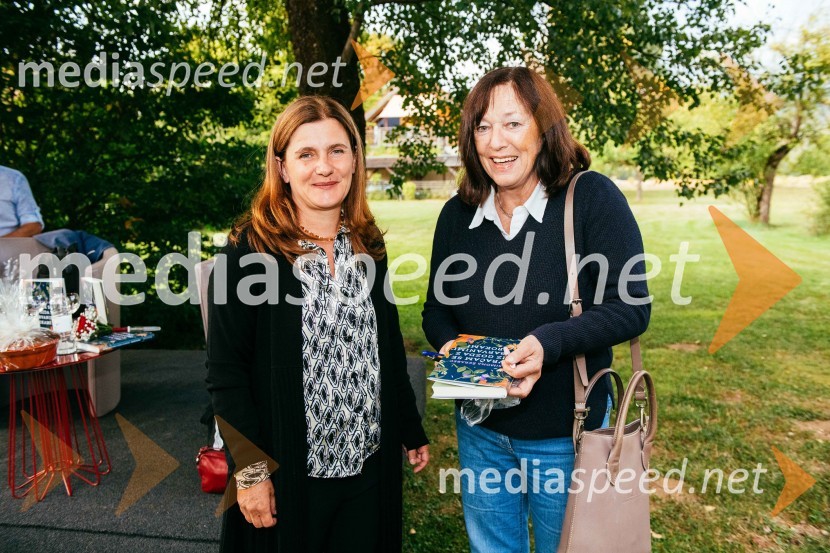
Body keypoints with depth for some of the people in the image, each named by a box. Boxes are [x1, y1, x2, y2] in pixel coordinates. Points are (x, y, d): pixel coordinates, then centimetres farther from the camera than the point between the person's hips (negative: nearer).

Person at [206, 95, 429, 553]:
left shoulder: (368, 246, 3)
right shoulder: (251, 251, -12)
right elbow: (225, 370, -11)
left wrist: (411, 431, 13)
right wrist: (251, 470, -15)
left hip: (369, 465, 4)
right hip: (289, 472, -4)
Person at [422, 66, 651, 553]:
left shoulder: (592, 198, -16)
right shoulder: (458, 215, -2)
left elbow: (630, 308, -17)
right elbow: (437, 308, 7)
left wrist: (549, 343, -31)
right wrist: (452, 345, -15)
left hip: (567, 435, -4)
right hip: (480, 430, 4)